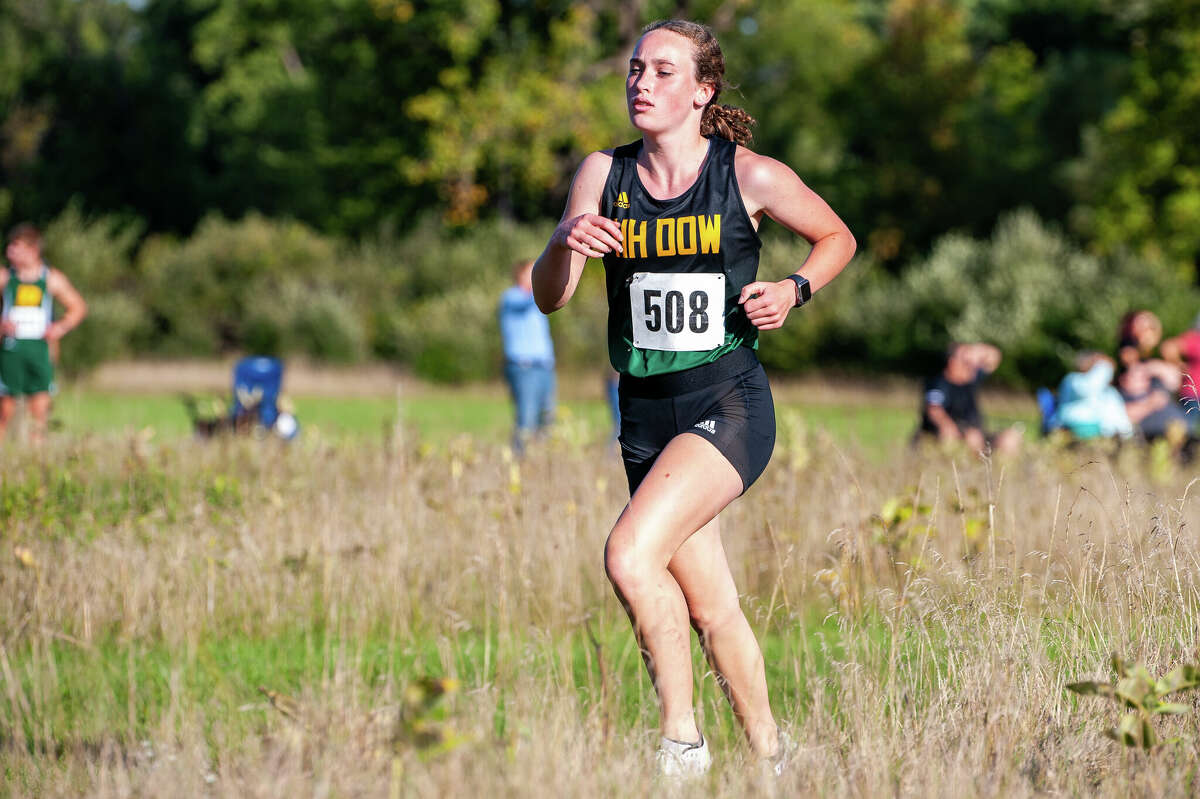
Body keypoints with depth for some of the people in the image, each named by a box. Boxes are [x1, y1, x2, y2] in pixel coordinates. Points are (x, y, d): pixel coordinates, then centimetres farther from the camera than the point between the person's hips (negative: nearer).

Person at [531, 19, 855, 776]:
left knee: (630, 555, -25)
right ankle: (771, 756, 26)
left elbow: (838, 238, 10)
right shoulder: (604, 174, 3)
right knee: (713, 609, 9)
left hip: (729, 406, -5)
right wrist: (567, 244, -23)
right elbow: (549, 297, -2)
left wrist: (793, 290, -9)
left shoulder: (751, 176, -6)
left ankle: (683, 738, -12)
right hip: (646, 414, 5)